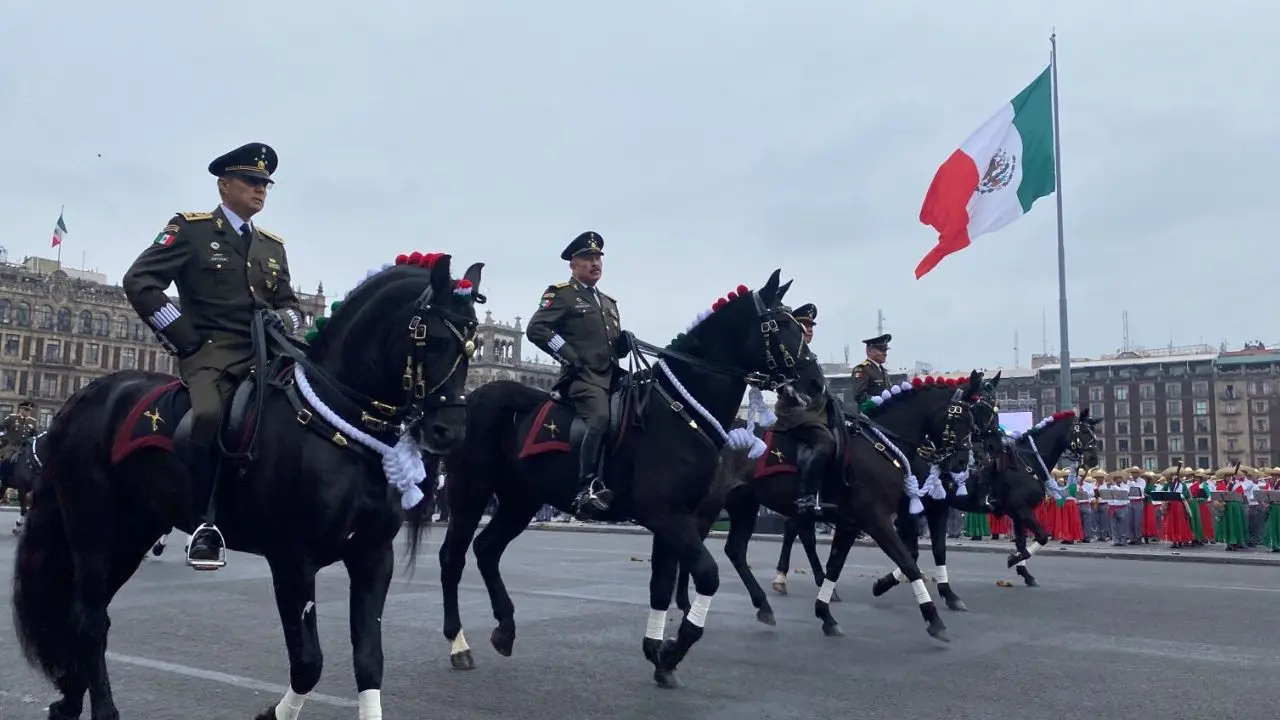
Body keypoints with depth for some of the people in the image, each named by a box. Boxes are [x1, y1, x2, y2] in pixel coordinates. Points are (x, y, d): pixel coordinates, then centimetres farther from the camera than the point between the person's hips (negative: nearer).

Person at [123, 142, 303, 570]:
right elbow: (139, 283, -5)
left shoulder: (273, 246, 22)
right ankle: (204, 523, -20)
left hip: (265, 353, 6)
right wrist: (185, 338, -8)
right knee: (209, 415, -35)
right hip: (212, 352, -6)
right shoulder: (191, 229, 4)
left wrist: (286, 319, 2)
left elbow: (287, 302, 28)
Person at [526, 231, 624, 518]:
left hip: (612, 376, 9)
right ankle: (589, 490, -36)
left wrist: (625, 343, 9)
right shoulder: (561, 294, 4)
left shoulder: (609, 303, 28)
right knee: (600, 417, -32)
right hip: (582, 377, -9)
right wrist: (569, 357, -14)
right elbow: (535, 329, -9)